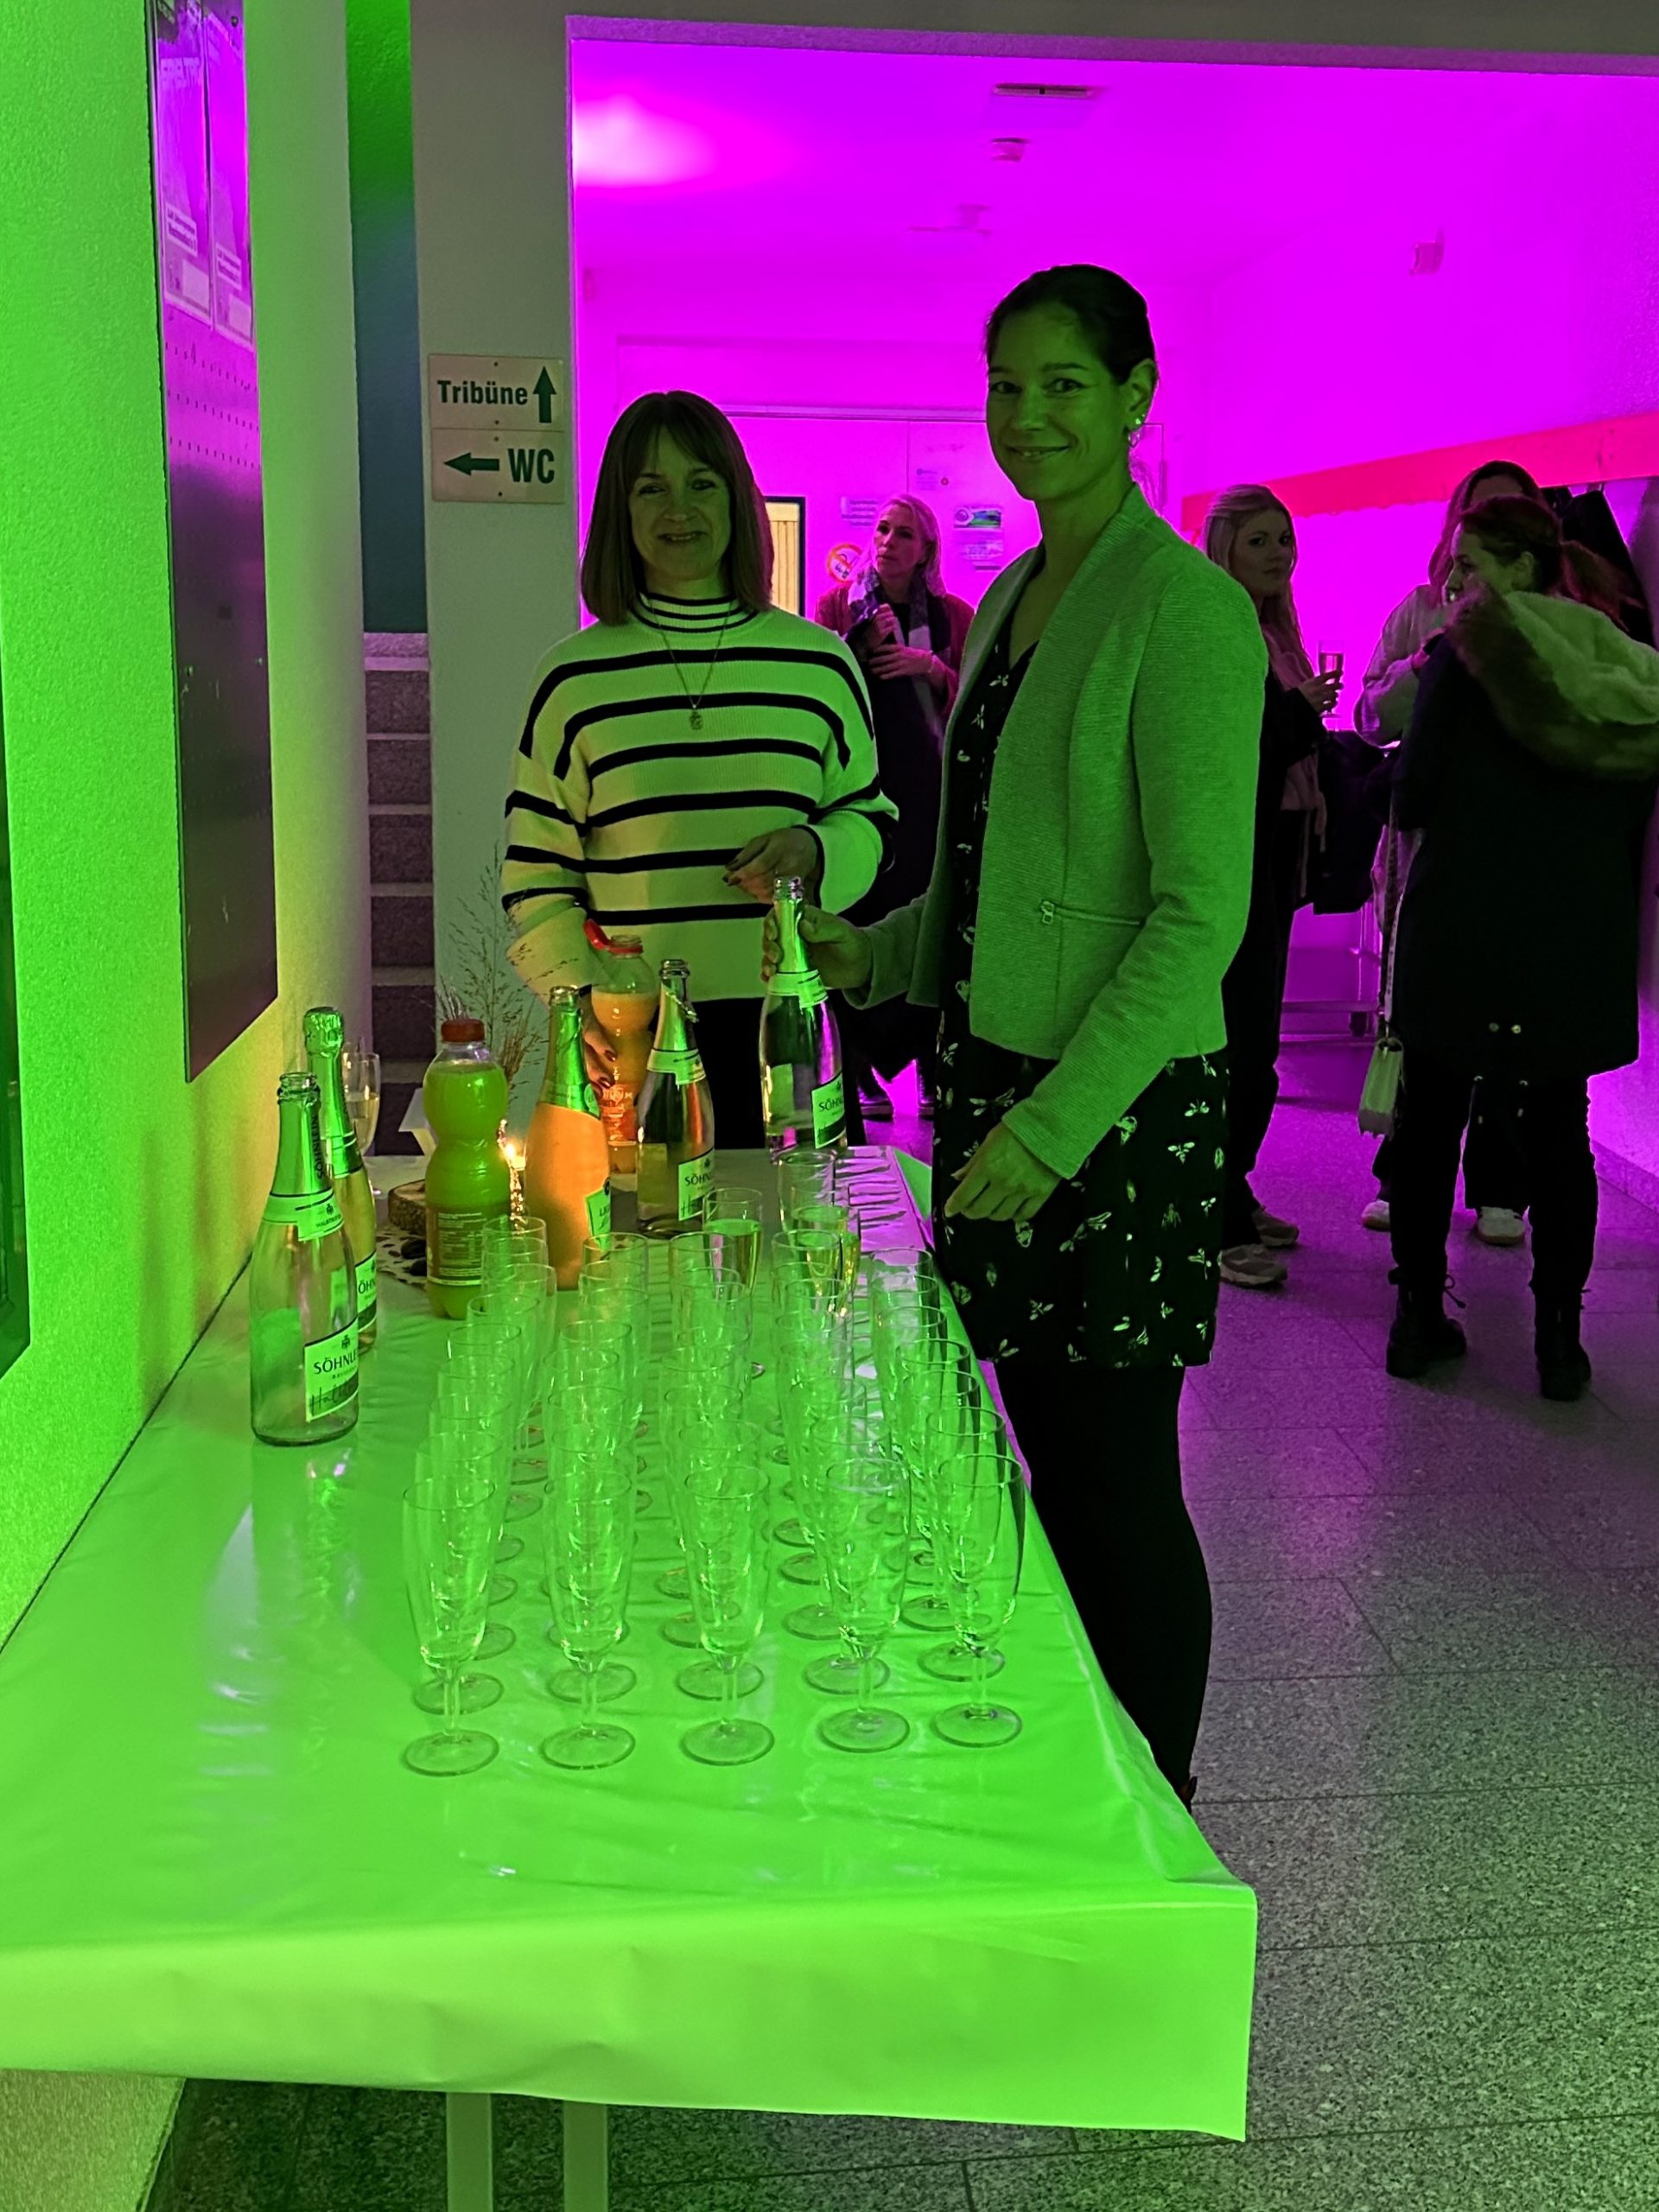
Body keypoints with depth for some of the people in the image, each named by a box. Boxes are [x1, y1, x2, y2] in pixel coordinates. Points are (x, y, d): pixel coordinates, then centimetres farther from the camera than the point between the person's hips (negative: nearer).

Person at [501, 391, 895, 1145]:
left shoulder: (819, 664, 7)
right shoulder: (574, 679, 4)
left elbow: (870, 817, 16)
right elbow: (535, 878, 4)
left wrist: (817, 852, -7)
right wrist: (580, 999, -12)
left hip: (787, 1025, 1)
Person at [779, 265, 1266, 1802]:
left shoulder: (1183, 607, -12)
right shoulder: (1006, 602, 14)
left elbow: (1201, 911, -18)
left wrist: (1055, 1121, -22)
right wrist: (872, 953, 8)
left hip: (1116, 1106, -7)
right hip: (991, 1081, 7)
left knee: (1119, 1478, 3)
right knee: (1045, 1457, 15)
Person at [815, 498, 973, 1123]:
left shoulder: (954, 616, 10)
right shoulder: (838, 606, 8)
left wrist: (933, 669, -9)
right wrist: (860, 645, -12)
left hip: (929, 793, 1)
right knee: (856, 929, -5)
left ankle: (933, 1072, 7)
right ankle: (861, 1076, 3)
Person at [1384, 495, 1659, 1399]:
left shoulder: (1467, 651, -8)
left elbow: (1411, 797, -7)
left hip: (1459, 928, -4)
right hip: (1578, 942, 4)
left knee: (1429, 1120, 9)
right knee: (1558, 1133, 11)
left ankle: (1419, 1315, 14)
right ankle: (1559, 1339, 13)